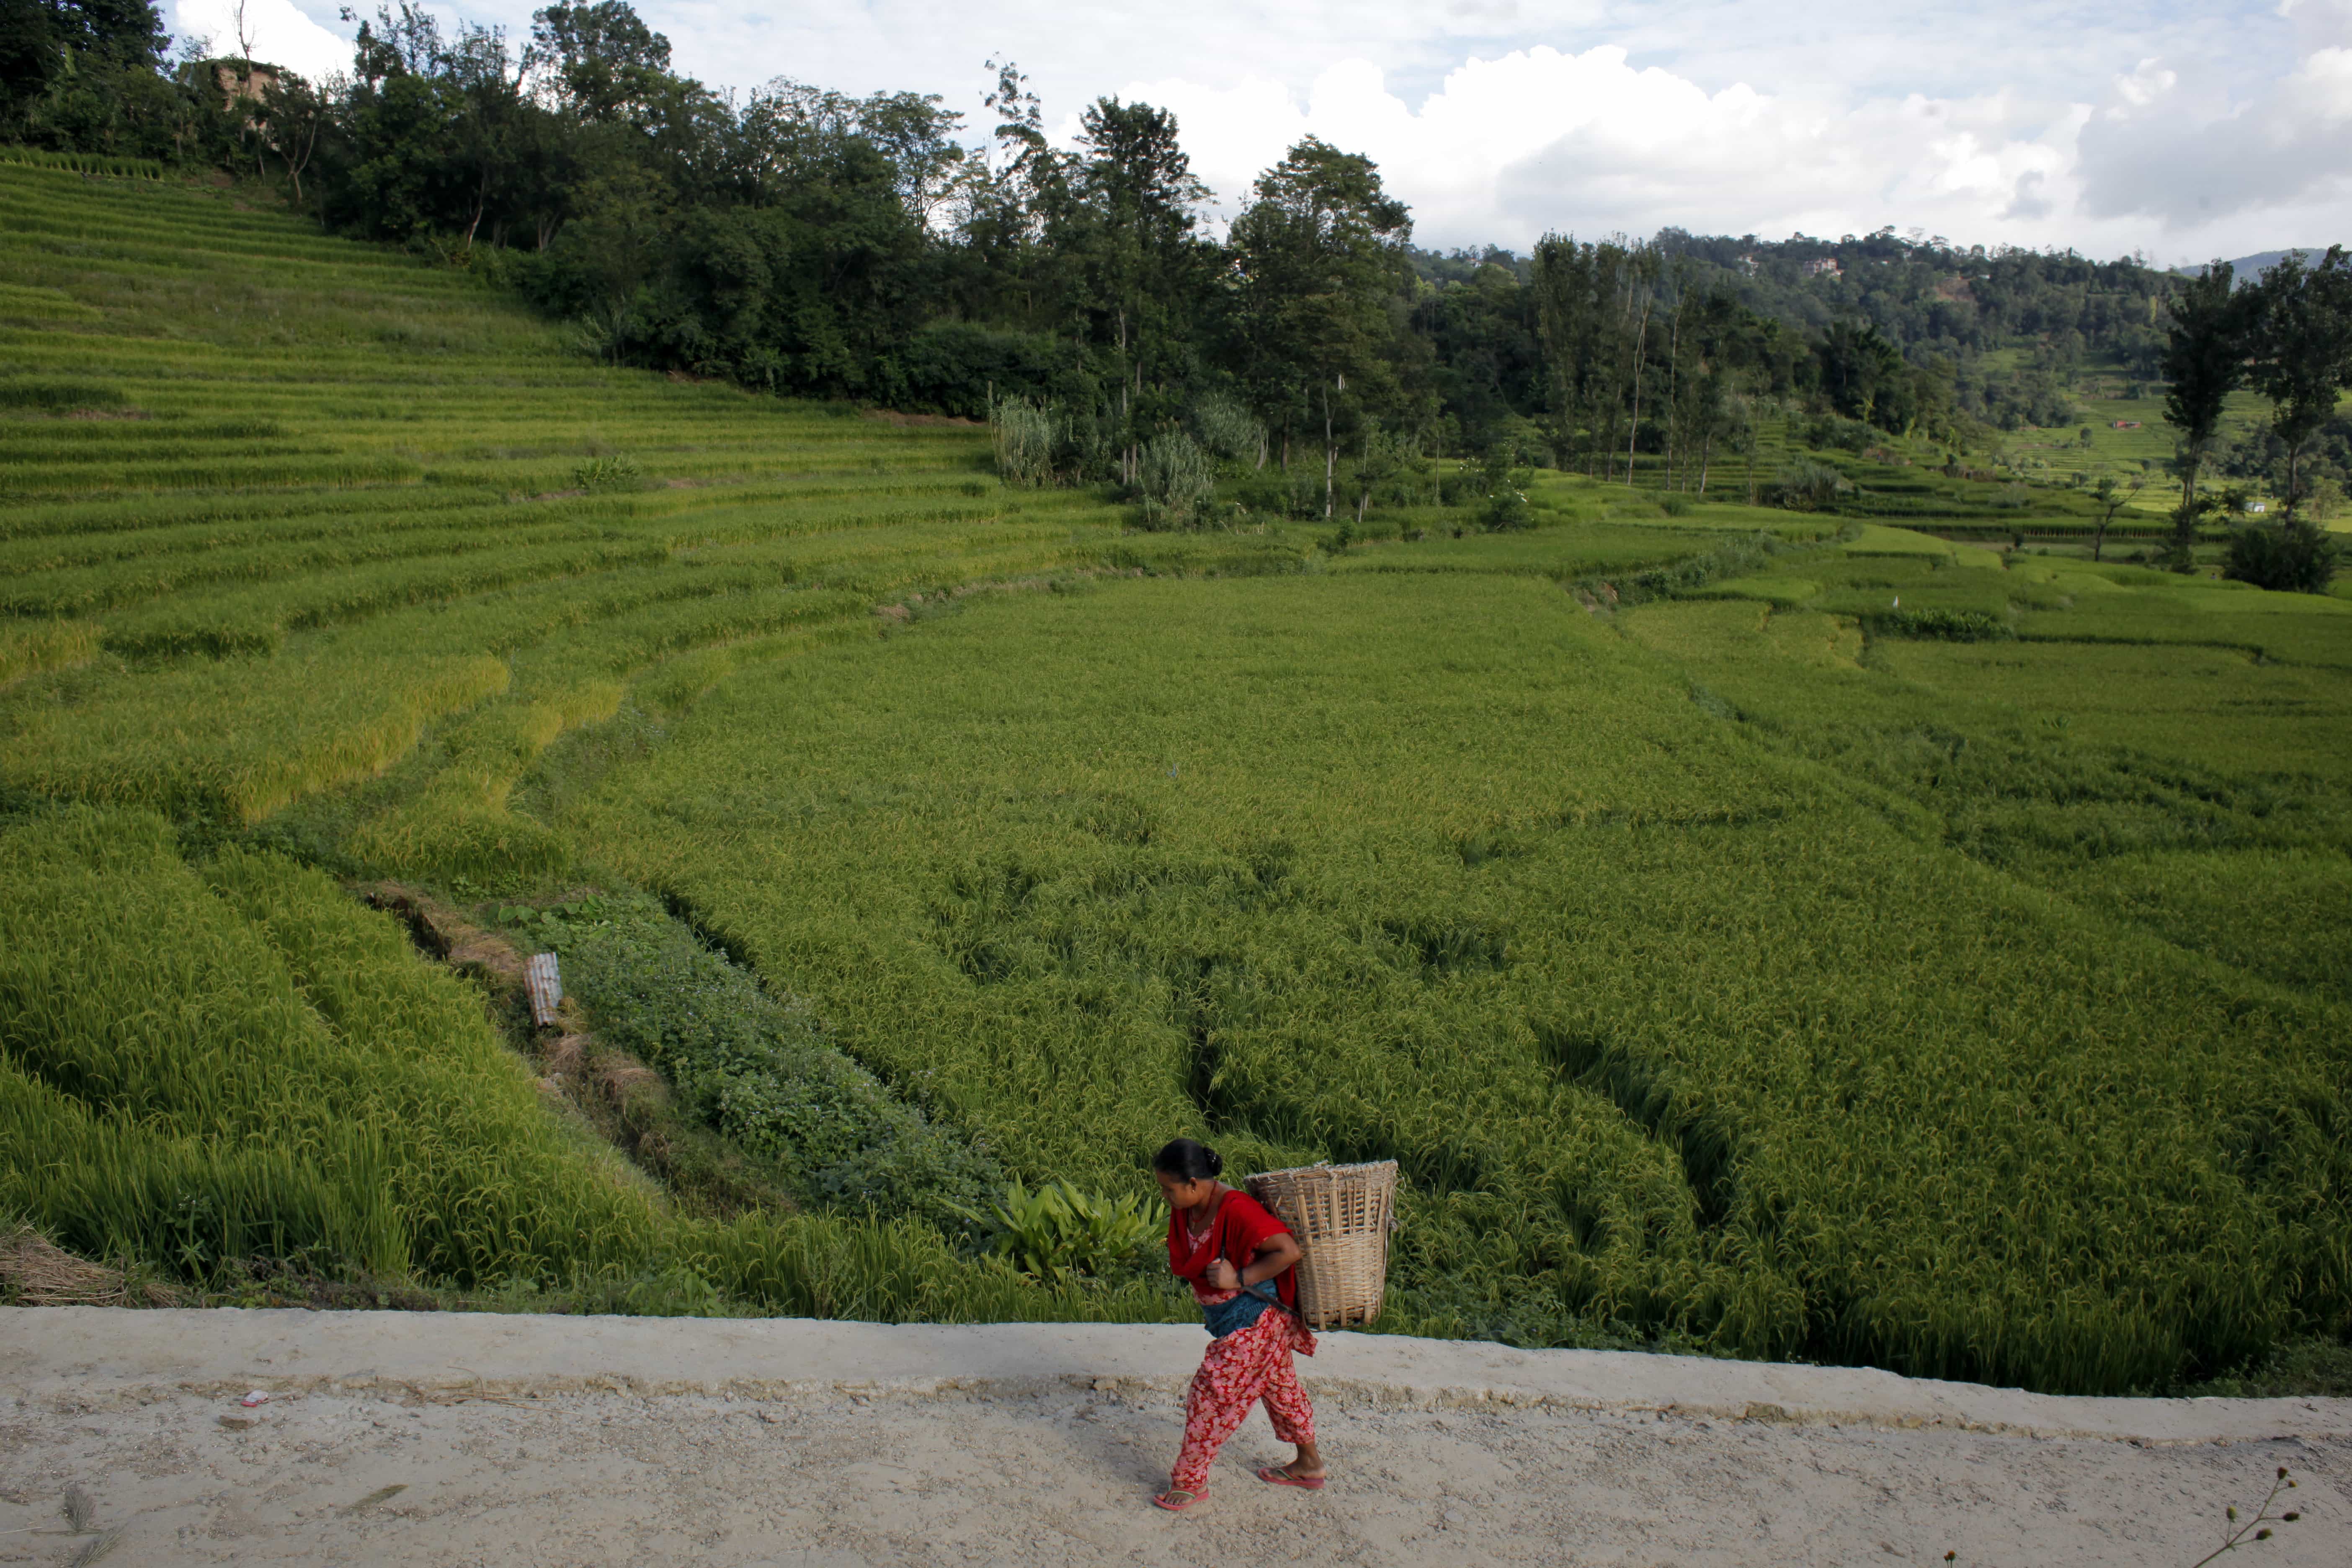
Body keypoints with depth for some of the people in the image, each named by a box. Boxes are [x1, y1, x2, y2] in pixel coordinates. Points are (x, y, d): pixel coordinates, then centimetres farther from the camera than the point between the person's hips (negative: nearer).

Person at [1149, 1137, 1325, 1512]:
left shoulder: (1235, 1210, -31)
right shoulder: (1184, 1210, -4)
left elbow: (1289, 1251, -32)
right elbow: (1186, 1262, 13)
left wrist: (1239, 1279, -30)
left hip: (1255, 1320, -9)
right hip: (1229, 1319, 9)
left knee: (1210, 1394, -2)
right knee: (1278, 1386, 22)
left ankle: (1190, 1481, 15)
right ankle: (1309, 1466, 38)